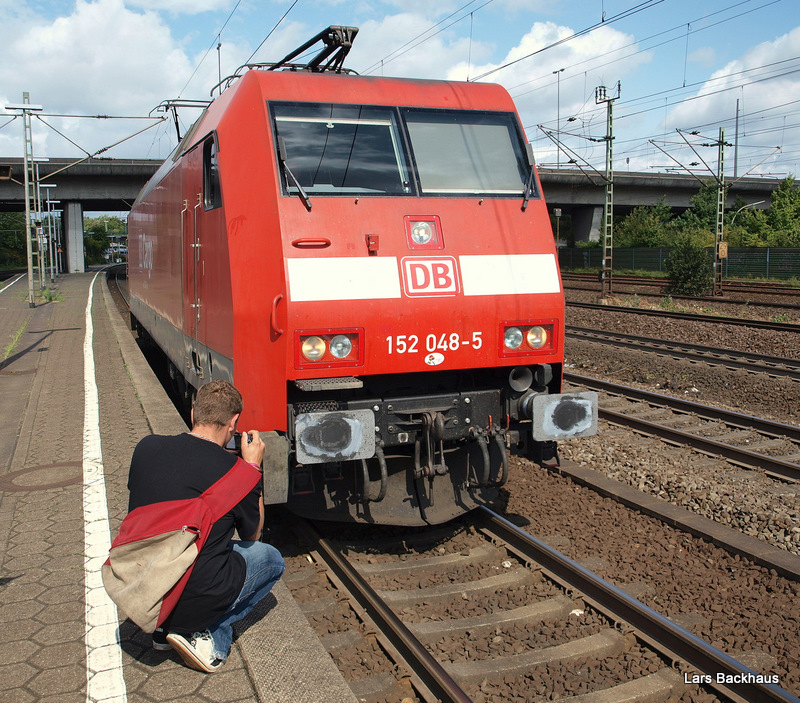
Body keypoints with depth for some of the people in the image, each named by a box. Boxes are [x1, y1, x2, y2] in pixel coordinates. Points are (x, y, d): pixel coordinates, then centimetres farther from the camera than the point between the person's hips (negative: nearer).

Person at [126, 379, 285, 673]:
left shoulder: (146, 448, -4)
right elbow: (252, 534, 4)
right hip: (192, 603, -5)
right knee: (271, 558, 19)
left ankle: (165, 629, 16)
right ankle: (208, 635, 3)